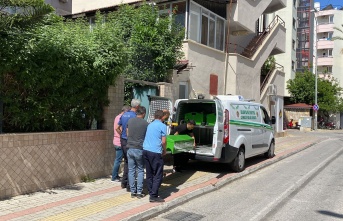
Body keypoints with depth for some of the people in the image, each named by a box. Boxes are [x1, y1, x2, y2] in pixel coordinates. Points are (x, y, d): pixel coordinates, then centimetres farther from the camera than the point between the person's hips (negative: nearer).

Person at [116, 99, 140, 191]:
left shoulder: (124, 114, 9)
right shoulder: (134, 116, -17)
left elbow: (117, 128, 15)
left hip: (123, 140, 8)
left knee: (126, 162, 19)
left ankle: (124, 182, 27)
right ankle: (129, 185, 5)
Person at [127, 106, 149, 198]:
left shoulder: (130, 121, 2)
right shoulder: (145, 123, -9)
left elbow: (127, 134, 11)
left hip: (130, 148, 3)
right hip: (139, 149, -3)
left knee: (131, 170, 9)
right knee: (140, 171, 9)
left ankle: (133, 191, 13)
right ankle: (139, 192, 8)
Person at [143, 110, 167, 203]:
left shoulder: (149, 125, 16)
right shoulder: (162, 126, -3)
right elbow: (163, 141, -8)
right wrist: (165, 150, 11)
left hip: (145, 150, 7)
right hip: (155, 152, -7)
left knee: (149, 174, 14)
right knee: (158, 175, 0)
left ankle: (151, 193, 19)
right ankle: (154, 196, -2)